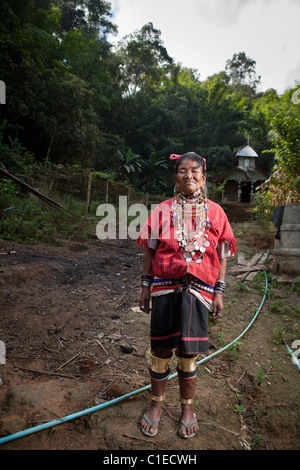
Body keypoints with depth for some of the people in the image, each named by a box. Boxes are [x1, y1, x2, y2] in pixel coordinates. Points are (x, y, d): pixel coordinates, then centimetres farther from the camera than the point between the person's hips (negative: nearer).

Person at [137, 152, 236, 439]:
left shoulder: (215, 213, 4)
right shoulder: (163, 210, 3)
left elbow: (221, 256, 6)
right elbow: (150, 251, 5)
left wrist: (219, 292, 2)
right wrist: (145, 286, 2)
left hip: (198, 289, 0)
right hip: (165, 288, 0)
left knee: (188, 353, 10)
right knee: (161, 351, 11)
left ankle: (187, 407, 37)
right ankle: (156, 404, 36)